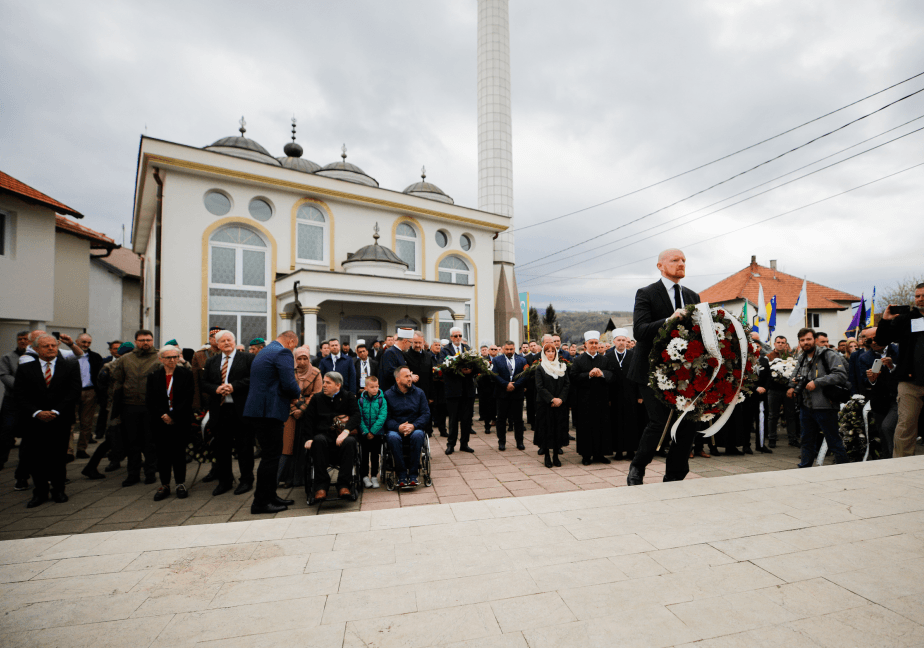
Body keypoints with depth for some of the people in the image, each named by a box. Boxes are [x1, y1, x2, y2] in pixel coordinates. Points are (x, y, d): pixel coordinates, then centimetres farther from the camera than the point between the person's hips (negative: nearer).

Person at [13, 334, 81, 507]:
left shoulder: (70, 367, 4)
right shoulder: (24, 369, 7)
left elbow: (74, 392, -3)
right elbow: (19, 395, 0)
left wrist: (55, 412, -12)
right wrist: (37, 412, -13)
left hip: (60, 421, -1)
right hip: (33, 422, 1)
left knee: (59, 458, 6)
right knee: (35, 459, 5)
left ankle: (58, 490, 21)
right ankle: (40, 492, 21)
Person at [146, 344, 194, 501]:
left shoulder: (187, 374, -1)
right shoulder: (153, 376, 7)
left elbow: (188, 399, -6)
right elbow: (150, 401, 4)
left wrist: (172, 415, -11)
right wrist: (163, 415, -8)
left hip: (180, 422, -2)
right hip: (160, 422, 2)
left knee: (179, 452, 2)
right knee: (162, 453, 5)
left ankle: (181, 484, 15)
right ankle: (164, 485, 18)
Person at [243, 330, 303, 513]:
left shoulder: (262, 353, 20)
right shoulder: (283, 353, -12)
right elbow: (289, 384, -20)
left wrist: (286, 402, 24)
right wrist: (298, 394, 0)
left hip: (256, 410, 10)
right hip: (270, 412, -10)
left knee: (271, 455, 17)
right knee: (271, 456, -1)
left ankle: (270, 496, 26)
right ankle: (261, 502, 7)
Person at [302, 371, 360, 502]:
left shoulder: (348, 397, 14)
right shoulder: (317, 399, 21)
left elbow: (356, 415, -1)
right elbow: (309, 419, 10)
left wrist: (346, 431, -20)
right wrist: (309, 439, -8)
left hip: (343, 434, -1)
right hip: (324, 434, 1)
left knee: (349, 442, -36)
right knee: (319, 440, -35)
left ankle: (343, 484, -27)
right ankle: (321, 484, -28)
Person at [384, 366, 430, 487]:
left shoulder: (419, 393, 9)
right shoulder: (388, 395, 4)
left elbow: (426, 414, 2)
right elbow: (386, 418, -4)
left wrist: (413, 426, -16)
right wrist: (398, 427, -22)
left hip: (415, 428, 1)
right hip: (395, 429, -1)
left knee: (418, 435, -34)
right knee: (393, 437, -35)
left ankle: (413, 474, -22)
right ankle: (401, 474, -23)